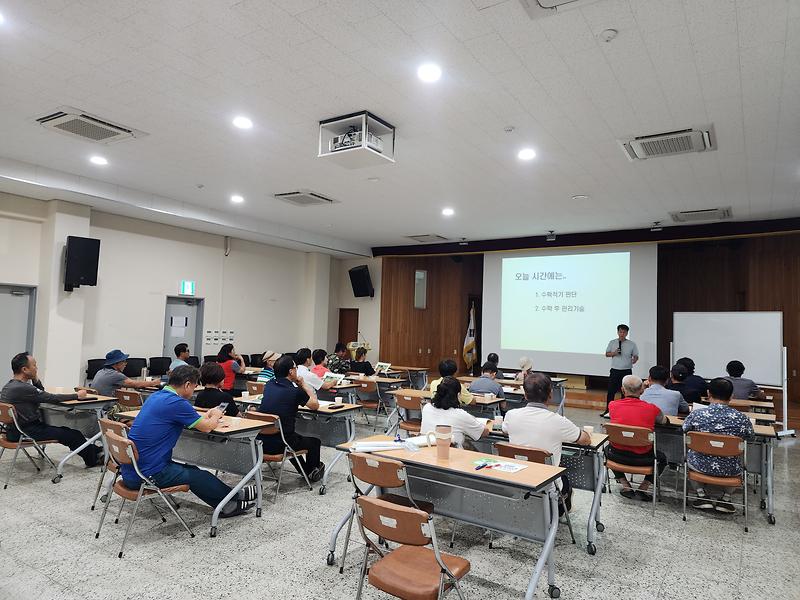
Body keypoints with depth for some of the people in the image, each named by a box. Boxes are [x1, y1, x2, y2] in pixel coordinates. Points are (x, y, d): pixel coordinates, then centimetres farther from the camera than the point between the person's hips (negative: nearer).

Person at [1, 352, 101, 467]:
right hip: (24, 433, -10)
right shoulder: (22, 388, -24)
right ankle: (94, 459, 11)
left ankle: (96, 451, 18)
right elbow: (52, 398, -20)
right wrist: (77, 395, -8)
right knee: (73, 435, -4)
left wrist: (35, 380, 0)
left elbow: (42, 394, 15)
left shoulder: (9, 385, 8)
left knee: (67, 431, 12)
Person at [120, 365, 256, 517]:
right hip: (147, 475, -9)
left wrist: (208, 415, 24)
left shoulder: (156, 396, 8)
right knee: (201, 478, 8)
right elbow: (207, 427, -8)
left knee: (192, 471, 20)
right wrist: (216, 416, 12)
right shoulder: (176, 402, -20)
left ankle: (227, 505, 29)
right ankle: (233, 497, 30)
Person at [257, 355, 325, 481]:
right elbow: (315, 405, 2)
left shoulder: (268, 386, 3)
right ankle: (311, 472, 44)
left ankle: (304, 470, 51)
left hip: (261, 442, 6)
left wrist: (298, 384, 16)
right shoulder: (295, 391, -15)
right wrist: (304, 384, 10)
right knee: (314, 442, 21)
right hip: (279, 445, -6)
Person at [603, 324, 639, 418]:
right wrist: (614, 353, -9)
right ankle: (608, 411, 13)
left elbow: (636, 356, 5)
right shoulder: (612, 342, 4)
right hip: (614, 370, 1)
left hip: (626, 371, -1)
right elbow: (607, 354, 10)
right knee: (611, 391, 2)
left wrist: (634, 360, -15)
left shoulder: (632, 344, 1)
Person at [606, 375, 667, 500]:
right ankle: (644, 487, 16)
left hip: (618, 455, 1)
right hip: (642, 458, 0)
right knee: (661, 458, 32)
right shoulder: (652, 409, -11)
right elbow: (664, 421, 12)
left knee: (607, 449, 37)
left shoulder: (613, 405, -8)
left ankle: (625, 485, 25)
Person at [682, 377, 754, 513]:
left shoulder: (697, 414, -15)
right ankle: (726, 498, 22)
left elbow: (685, 428, 4)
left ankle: (701, 495, 23)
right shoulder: (741, 418, -15)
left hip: (701, 466, -1)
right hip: (729, 470, 1)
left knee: (689, 456, 33)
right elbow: (750, 436, 4)